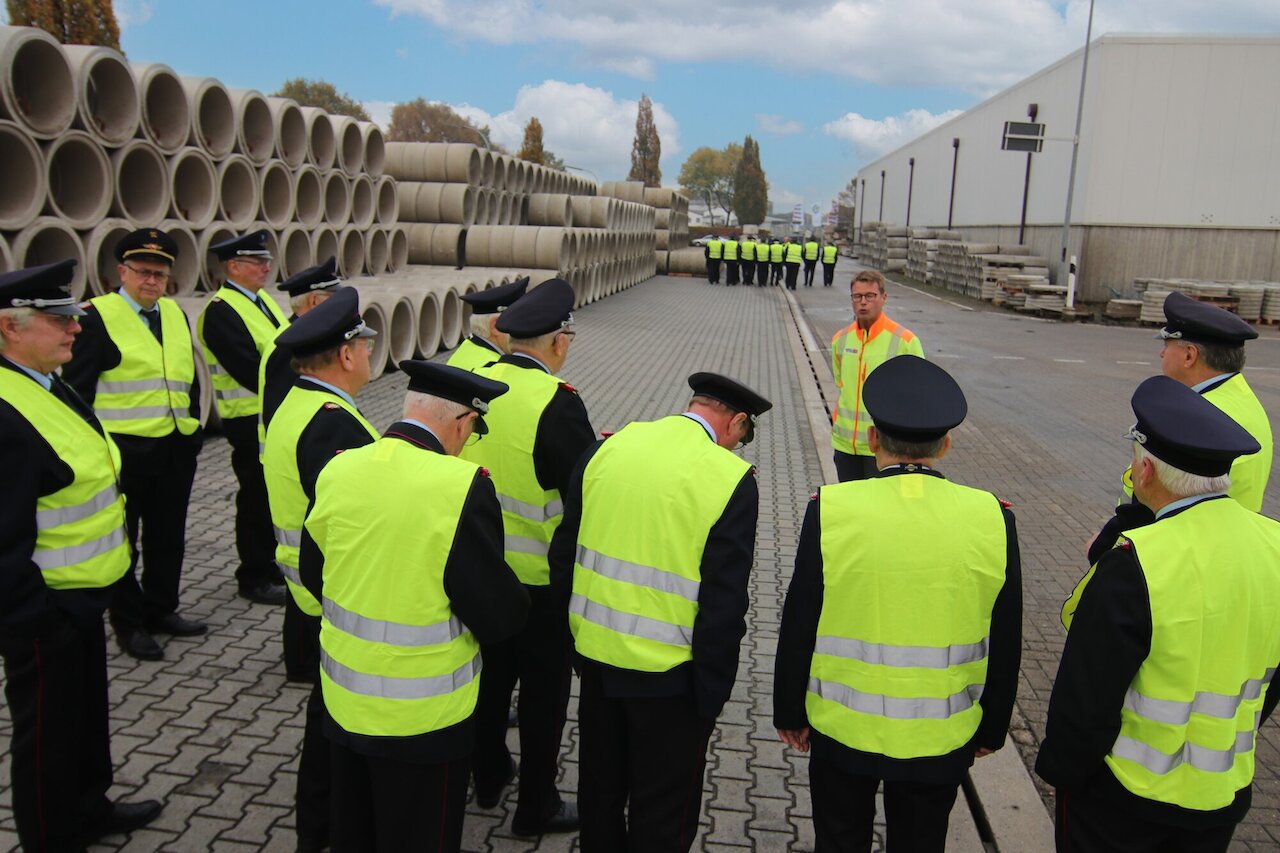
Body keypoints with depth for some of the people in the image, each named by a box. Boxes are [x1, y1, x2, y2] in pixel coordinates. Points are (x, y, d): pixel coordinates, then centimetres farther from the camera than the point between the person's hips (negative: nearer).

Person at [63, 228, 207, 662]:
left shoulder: (175, 314, 11)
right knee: (122, 540, 8)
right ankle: (129, 624, 20)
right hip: (123, 448, -6)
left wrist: (194, 427, 14)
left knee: (168, 536, 16)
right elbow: (76, 387, -9)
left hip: (176, 448, 6)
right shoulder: (97, 316, -9)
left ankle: (161, 610, 31)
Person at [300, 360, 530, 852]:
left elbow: (313, 574, 7)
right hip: (423, 720, -5)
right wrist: (513, 606, 2)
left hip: (343, 703, 5)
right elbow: (499, 617, -20)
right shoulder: (463, 485, -24)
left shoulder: (338, 469, -7)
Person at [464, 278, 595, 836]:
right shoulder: (557, 402, -23)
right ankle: (536, 807, 24)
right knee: (544, 688, 11)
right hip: (539, 578, -6)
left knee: (491, 672, 23)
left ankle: (488, 777, 41)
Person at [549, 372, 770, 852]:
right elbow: (723, 606, -18)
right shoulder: (731, 479, -17)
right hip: (667, 674, -5)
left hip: (596, 656, 5)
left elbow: (564, 553, 3)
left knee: (600, 788, 25)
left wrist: (577, 635, 15)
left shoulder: (607, 447, -3)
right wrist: (711, 694, -6)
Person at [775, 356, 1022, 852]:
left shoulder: (830, 511, -17)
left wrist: (789, 713, 5)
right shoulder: (992, 519, -12)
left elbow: (798, 629, -10)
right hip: (941, 740, 2)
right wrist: (991, 730, 12)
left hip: (842, 731, -1)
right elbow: (1005, 646, -3)